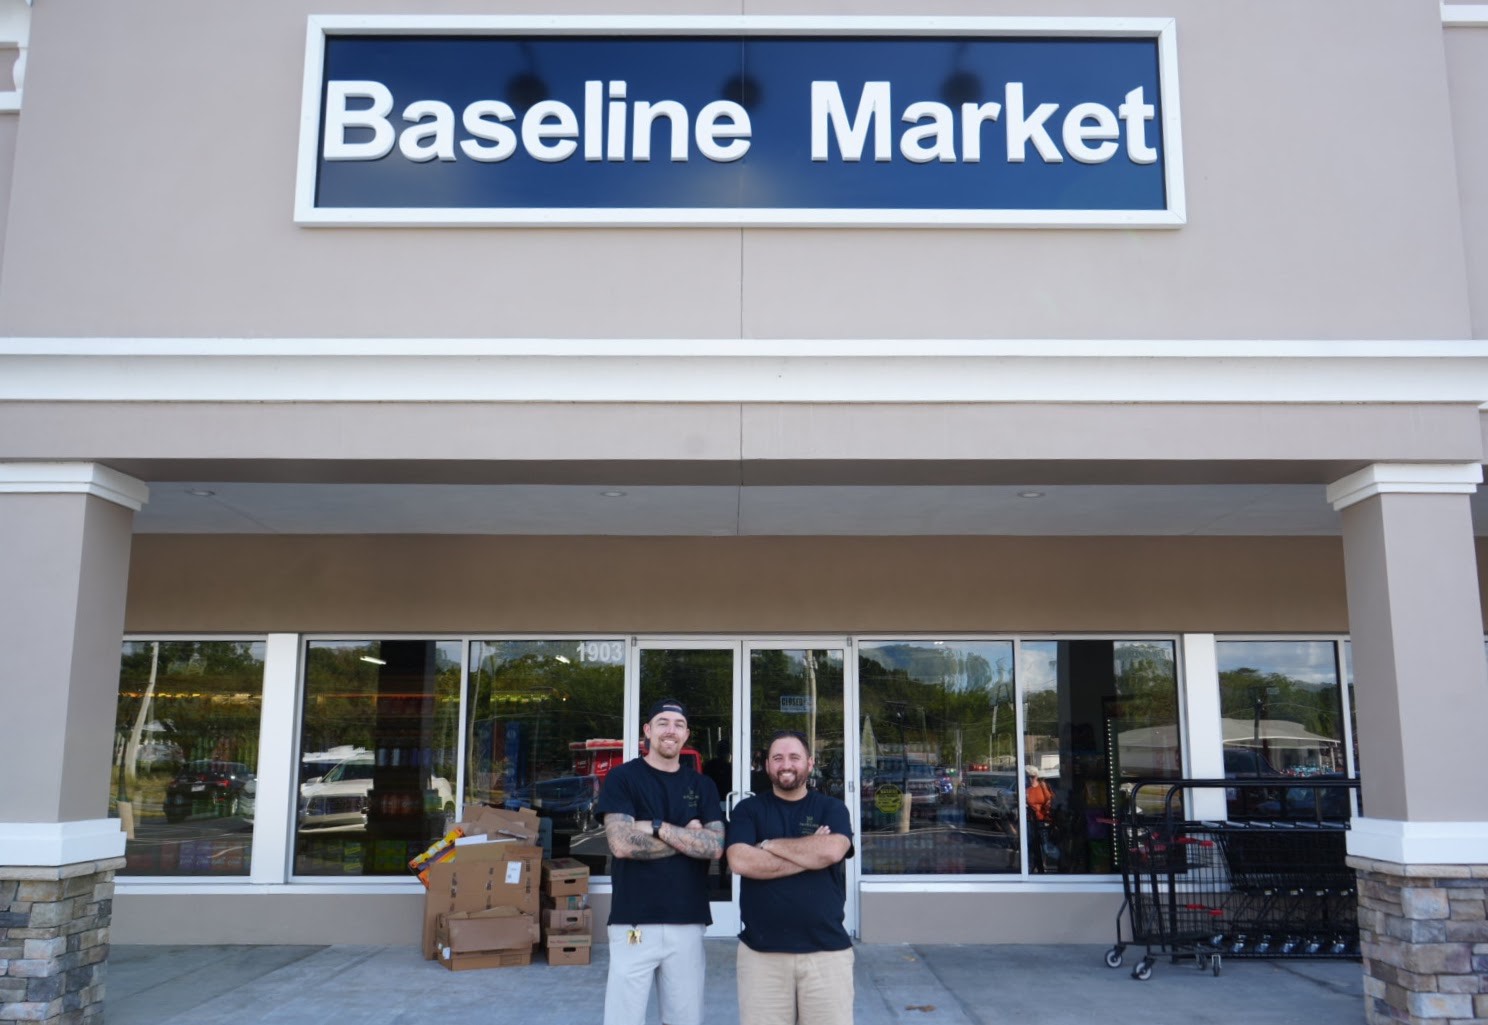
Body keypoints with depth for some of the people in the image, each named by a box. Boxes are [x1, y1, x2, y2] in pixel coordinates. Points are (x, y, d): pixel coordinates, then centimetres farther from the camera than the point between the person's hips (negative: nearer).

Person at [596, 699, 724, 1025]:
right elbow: (622, 844, -13)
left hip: (687, 921, 3)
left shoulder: (702, 785, 11)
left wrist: (656, 827, -11)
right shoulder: (622, 777, 1)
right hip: (634, 922, -3)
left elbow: (715, 847, -3)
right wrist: (688, 837, -7)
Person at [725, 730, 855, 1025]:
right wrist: (810, 854, -10)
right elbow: (740, 861, -11)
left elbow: (831, 851, -14)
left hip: (827, 949, 0)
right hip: (761, 951, 0)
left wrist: (769, 844, -6)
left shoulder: (832, 808, 7)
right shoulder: (748, 809, 6)